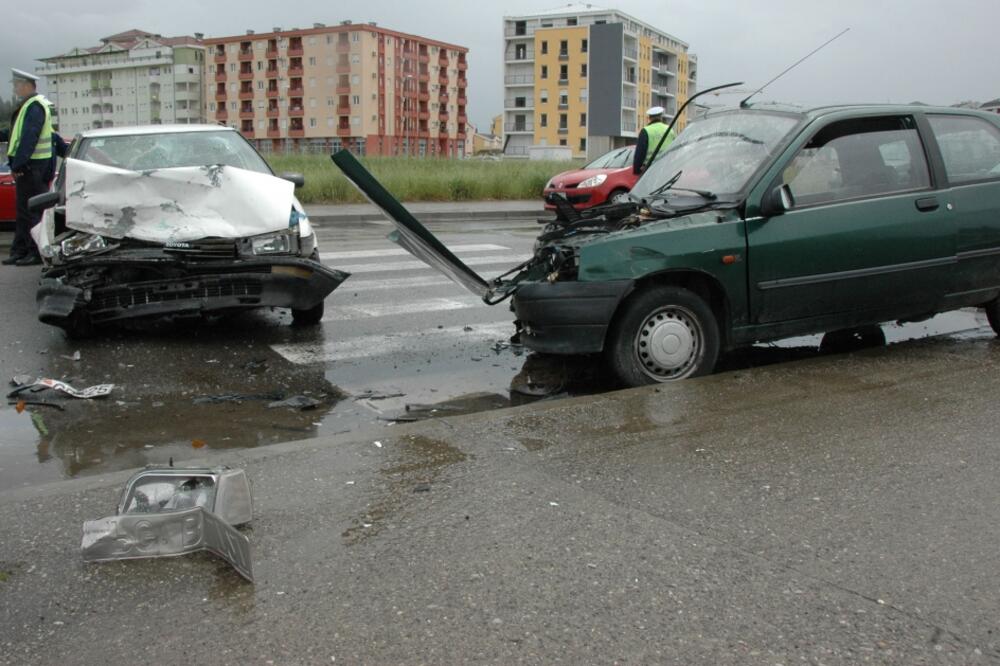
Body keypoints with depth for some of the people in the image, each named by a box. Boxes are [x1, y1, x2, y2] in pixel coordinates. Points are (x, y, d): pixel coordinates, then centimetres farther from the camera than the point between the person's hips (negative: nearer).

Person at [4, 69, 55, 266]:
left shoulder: (34, 107, -14)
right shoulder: (30, 105, 17)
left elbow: (29, 138, -22)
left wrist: (17, 165, -22)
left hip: (30, 166, -10)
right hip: (29, 166, 10)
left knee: (31, 212, -7)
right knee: (23, 210, 13)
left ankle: (36, 253, -3)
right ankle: (20, 251, 19)